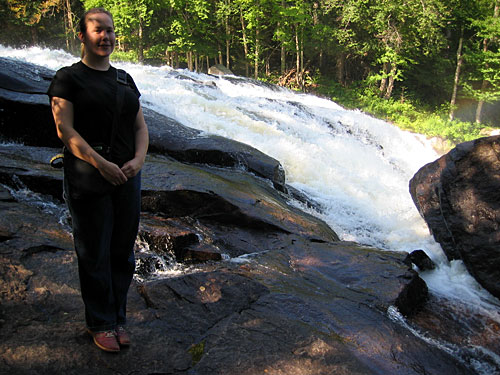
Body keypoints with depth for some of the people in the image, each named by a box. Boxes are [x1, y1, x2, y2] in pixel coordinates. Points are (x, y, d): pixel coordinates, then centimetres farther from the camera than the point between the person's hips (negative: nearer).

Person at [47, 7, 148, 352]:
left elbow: (141, 127, 11)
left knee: (123, 253, 11)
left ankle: (118, 318, 26)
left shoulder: (125, 80, 15)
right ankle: (101, 323, 19)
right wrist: (100, 164, -21)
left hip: (126, 177, 5)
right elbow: (65, 129, -11)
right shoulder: (68, 78, -2)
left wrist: (138, 159, -8)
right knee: (95, 255, 3)